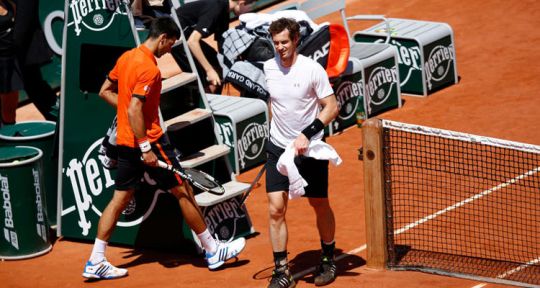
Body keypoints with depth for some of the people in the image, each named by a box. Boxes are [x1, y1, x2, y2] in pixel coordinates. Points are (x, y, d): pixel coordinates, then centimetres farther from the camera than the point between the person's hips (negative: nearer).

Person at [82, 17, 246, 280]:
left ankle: (95, 262, 8)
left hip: (125, 141, 9)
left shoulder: (126, 58, 7)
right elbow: (134, 111, -25)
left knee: (121, 197, 11)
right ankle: (212, 251, 13)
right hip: (147, 139, -9)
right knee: (183, 191, 4)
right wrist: (146, 148, -24)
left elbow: (105, 92, 18)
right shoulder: (148, 68, -20)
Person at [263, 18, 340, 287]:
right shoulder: (268, 68, -1)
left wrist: (307, 134, -22)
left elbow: (331, 107, -13)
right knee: (276, 209, -7)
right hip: (278, 148, 3)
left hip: (310, 149, -3)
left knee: (320, 206, 12)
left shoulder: (312, 69, -14)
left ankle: (328, 259, 33)